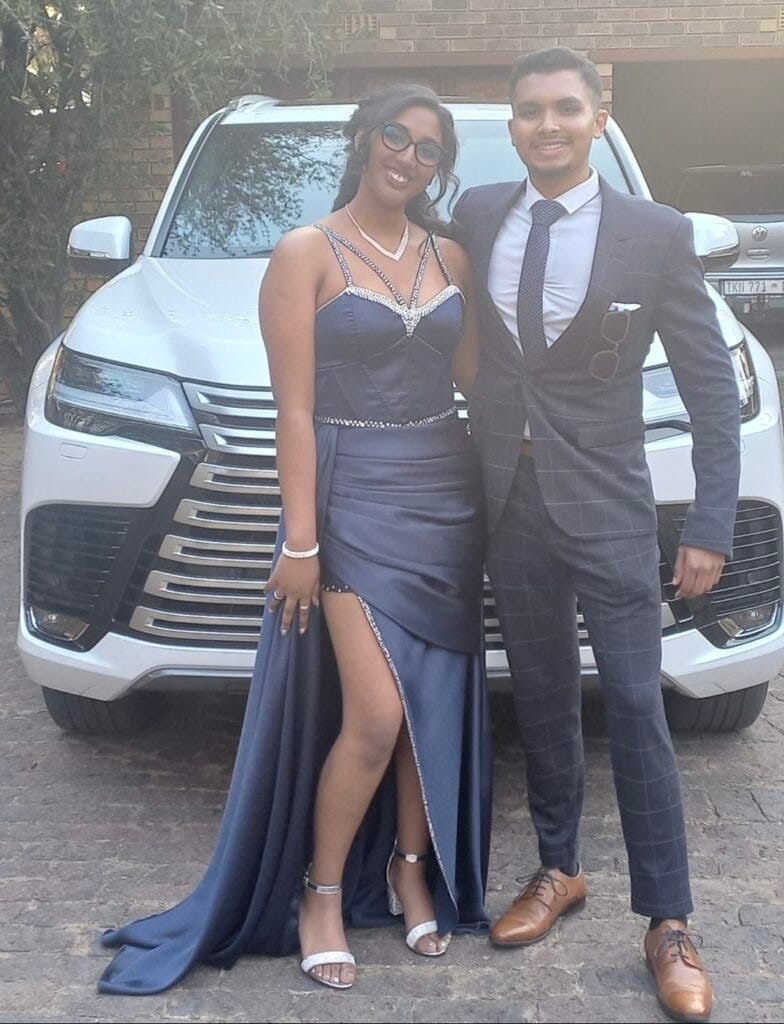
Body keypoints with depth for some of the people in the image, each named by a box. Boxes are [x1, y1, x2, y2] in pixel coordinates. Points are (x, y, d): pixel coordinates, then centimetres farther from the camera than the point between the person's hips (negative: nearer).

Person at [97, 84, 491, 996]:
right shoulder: (307, 254, -5)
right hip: (354, 497, -5)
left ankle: (412, 868, 30)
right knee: (374, 715, -8)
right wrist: (299, 543, -13)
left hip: (447, 493, 5)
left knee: (437, 701, 10)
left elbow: (476, 378, 12)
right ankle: (322, 892, 15)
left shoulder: (450, 257, 10)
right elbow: (295, 410, -10)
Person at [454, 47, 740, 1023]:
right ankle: (557, 869, 34)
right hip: (509, 504, 3)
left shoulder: (656, 233, -6)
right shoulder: (474, 215, 4)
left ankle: (668, 923, 17)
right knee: (542, 702, 15)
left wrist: (710, 528, -8)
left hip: (608, 512, -3)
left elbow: (713, 391, -3)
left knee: (637, 715, 1)